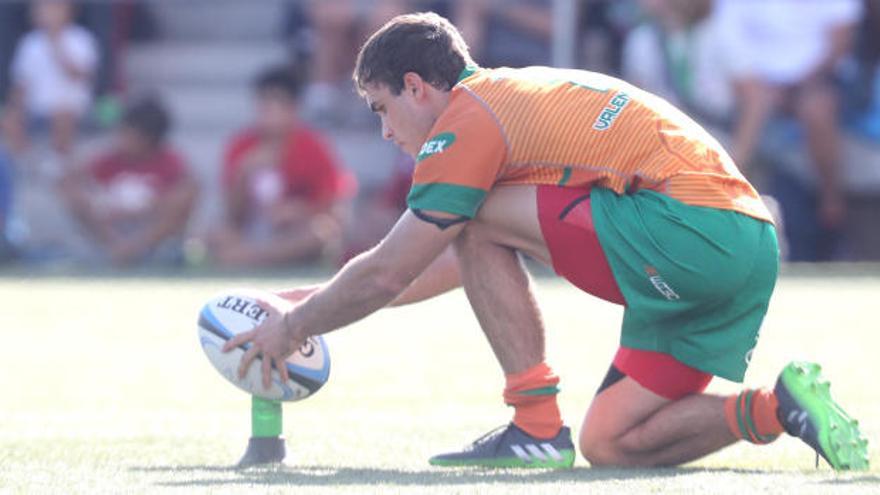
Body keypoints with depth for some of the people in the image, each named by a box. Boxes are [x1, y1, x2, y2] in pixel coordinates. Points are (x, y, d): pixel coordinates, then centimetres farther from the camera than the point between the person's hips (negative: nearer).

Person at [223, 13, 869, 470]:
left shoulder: (468, 117, -3)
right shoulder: (514, 96, 27)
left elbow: (388, 275, -2)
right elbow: (462, 267, 37)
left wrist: (292, 327, 14)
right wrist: (320, 301, 38)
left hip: (688, 222, -9)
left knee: (477, 221, -2)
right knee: (609, 444, 11)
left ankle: (536, 427, -4)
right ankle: (778, 408, -1)